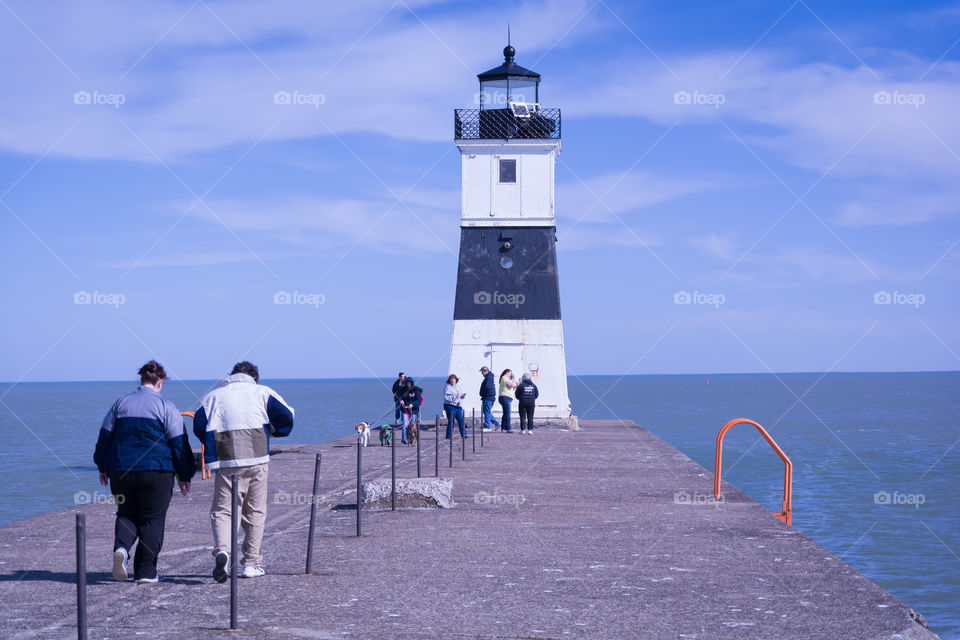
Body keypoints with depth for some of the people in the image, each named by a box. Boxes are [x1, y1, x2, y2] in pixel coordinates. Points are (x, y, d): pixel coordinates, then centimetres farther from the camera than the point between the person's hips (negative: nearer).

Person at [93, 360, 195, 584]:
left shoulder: (120, 404, 8)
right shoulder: (166, 407, -1)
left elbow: (105, 437, 12)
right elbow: (179, 444, -1)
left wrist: (103, 467, 23)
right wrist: (185, 476, 6)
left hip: (121, 471, 3)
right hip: (156, 472, -3)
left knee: (126, 514, 16)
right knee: (152, 520, 6)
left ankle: (121, 547, -13)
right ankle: (146, 572, 5)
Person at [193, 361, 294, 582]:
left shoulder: (212, 396, 16)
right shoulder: (262, 392, 11)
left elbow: (199, 425, 7)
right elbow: (286, 415, 1)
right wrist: (274, 430, 21)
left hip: (226, 462, 1)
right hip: (257, 458, 0)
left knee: (222, 509, 2)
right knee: (255, 511, 10)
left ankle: (222, 549, -25)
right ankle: (251, 562, 11)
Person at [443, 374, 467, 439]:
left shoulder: (458, 387, 18)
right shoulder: (447, 387, -6)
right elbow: (446, 397, -17)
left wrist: (462, 396, 4)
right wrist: (454, 396, -25)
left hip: (458, 406, 7)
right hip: (450, 406, -7)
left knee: (461, 420, 3)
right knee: (451, 421, -7)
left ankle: (464, 434, 8)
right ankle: (448, 436, 0)